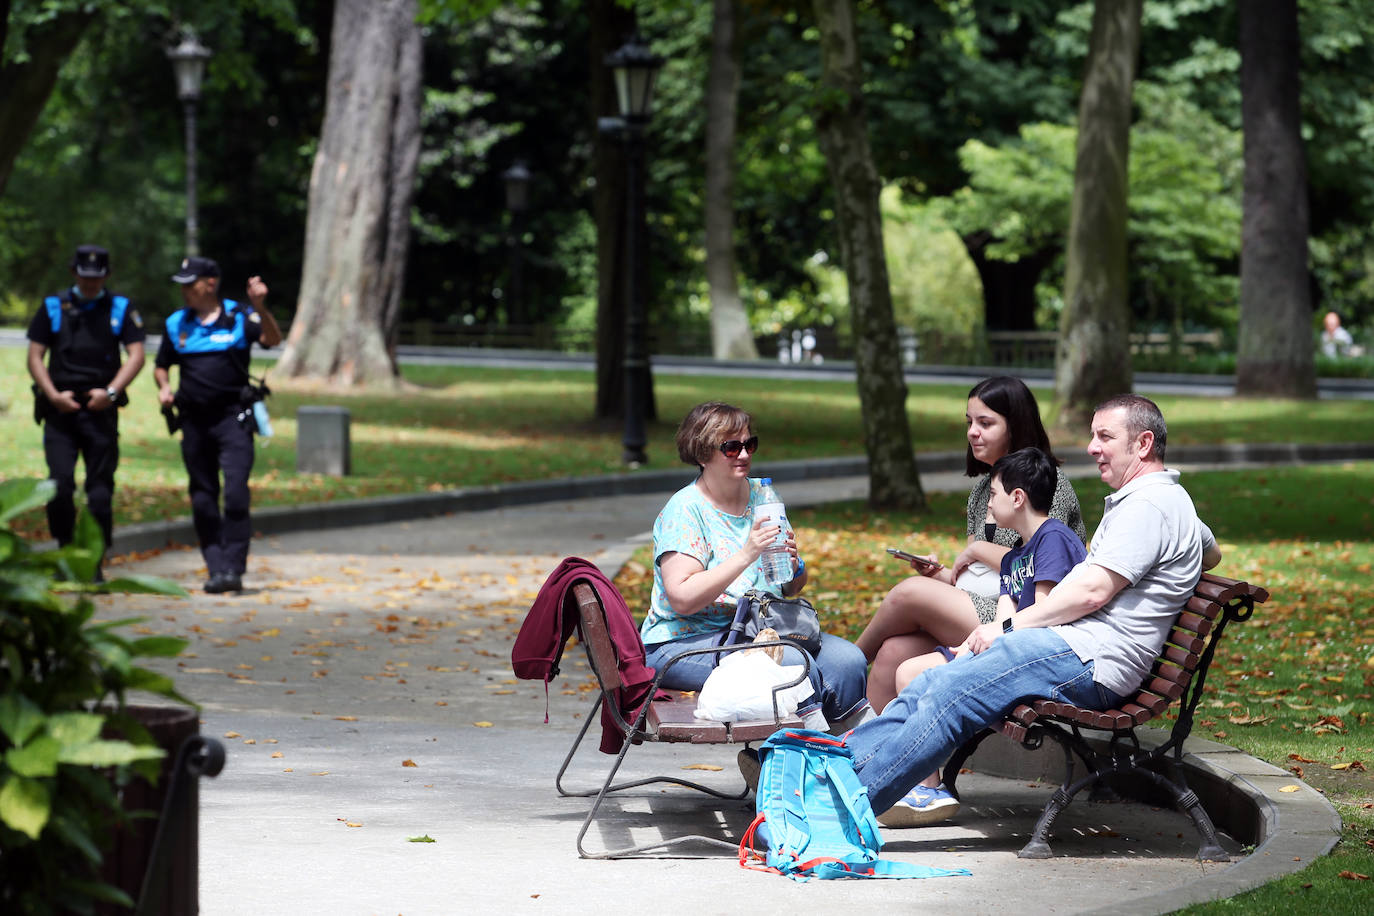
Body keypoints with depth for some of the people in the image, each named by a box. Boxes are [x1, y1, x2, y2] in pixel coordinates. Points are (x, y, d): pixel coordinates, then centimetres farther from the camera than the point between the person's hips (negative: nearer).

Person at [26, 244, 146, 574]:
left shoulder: (121, 309, 9)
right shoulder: (53, 307, 10)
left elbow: (136, 355, 3)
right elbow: (35, 356, 7)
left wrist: (111, 391, -11)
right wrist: (54, 395, -7)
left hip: (100, 410, 0)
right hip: (60, 409, 0)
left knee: (100, 489, -1)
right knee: (60, 481, -12)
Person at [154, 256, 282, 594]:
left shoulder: (239, 316, 0)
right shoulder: (176, 324, 11)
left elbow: (272, 339, -16)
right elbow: (161, 366, 21)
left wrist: (260, 307, -32)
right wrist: (164, 388, 1)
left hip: (233, 417, -4)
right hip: (194, 420, 4)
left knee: (236, 493, -15)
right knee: (202, 499, 5)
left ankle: (233, 569, -13)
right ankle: (216, 568, 11)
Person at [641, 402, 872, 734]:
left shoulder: (760, 496, 10)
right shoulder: (685, 510, -10)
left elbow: (793, 588, 15)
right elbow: (682, 599, -22)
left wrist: (793, 566, -9)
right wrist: (746, 556, -27)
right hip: (684, 642, -7)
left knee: (847, 659, -15)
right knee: (792, 664, -30)